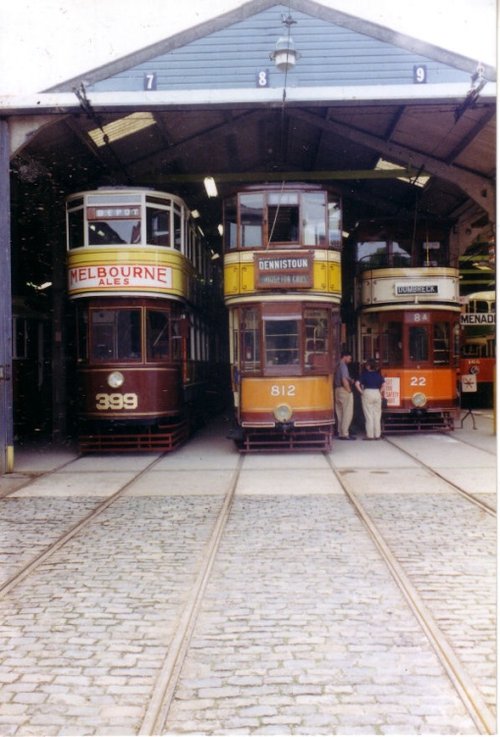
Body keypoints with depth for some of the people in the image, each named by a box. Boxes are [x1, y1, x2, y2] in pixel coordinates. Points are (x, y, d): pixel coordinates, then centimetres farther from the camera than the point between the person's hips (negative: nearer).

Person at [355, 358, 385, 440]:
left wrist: (361, 392, -4)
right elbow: (384, 384, -7)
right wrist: (380, 392, 3)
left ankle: (370, 435, 1)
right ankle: (377, 435, 10)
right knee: (377, 416, 9)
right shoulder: (378, 374, 3)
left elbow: (357, 384, -14)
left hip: (367, 393, -3)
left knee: (369, 415, 1)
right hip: (377, 394, 3)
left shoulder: (364, 374, -4)